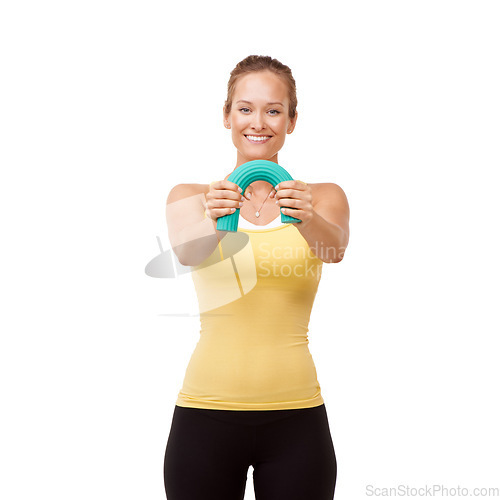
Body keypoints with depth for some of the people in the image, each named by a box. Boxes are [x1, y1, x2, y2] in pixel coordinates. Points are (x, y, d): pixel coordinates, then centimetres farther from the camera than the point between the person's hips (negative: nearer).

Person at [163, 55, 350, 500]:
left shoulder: (323, 197, 5)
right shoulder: (190, 197, 4)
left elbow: (334, 248, -17)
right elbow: (186, 252, -17)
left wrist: (307, 218, -37)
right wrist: (212, 220, -37)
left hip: (295, 416, 0)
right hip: (205, 411, 0)